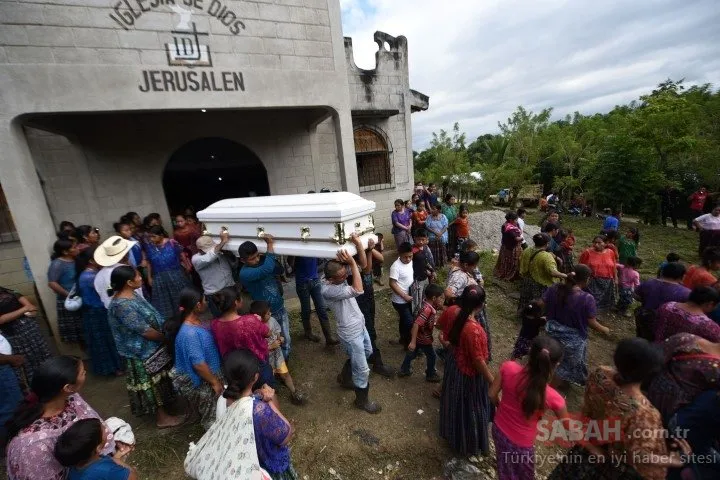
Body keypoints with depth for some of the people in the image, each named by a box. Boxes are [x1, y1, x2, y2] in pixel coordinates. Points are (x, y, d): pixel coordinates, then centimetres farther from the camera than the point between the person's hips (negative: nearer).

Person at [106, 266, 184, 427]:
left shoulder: (130, 295, 0)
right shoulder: (122, 305, -30)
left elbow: (150, 317, 10)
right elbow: (145, 331, -27)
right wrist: (167, 338, -14)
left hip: (151, 347, 9)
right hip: (143, 352, -9)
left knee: (158, 381, 24)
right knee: (153, 383, 7)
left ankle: (162, 408, 43)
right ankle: (162, 417, 24)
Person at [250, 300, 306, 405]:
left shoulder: (272, 320, -14)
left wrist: (280, 338, -13)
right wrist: (271, 346, -24)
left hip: (276, 353, 5)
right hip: (265, 358, -5)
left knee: (285, 373, 16)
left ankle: (294, 392, 32)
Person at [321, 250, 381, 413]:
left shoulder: (340, 276, -9)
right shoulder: (328, 290, -33)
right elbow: (358, 290, -42)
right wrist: (352, 262, -39)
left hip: (360, 325, 9)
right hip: (351, 333, -9)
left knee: (368, 352, 32)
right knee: (362, 370, 8)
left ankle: (344, 375, 53)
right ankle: (362, 400, 36)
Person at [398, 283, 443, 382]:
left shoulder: (429, 304, -8)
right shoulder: (427, 309, -35)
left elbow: (440, 307, 12)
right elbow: (416, 324, -38)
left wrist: (440, 306, -11)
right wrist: (413, 342, -37)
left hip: (418, 336, 8)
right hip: (423, 338, -8)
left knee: (412, 353, 25)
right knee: (432, 356, 15)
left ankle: (404, 370, 41)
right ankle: (431, 375, 37)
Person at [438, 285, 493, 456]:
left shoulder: (452, 312, -17)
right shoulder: (473, 330, -38)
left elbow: (440, 325, 5)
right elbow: (478, 361, -26)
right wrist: (493, 381, -11)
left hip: (453, 363, 7)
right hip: (469, 372, -7)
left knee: (453, 401, 30)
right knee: (469, 408, 20)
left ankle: (450, 432, 55)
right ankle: (468, 445, 45)